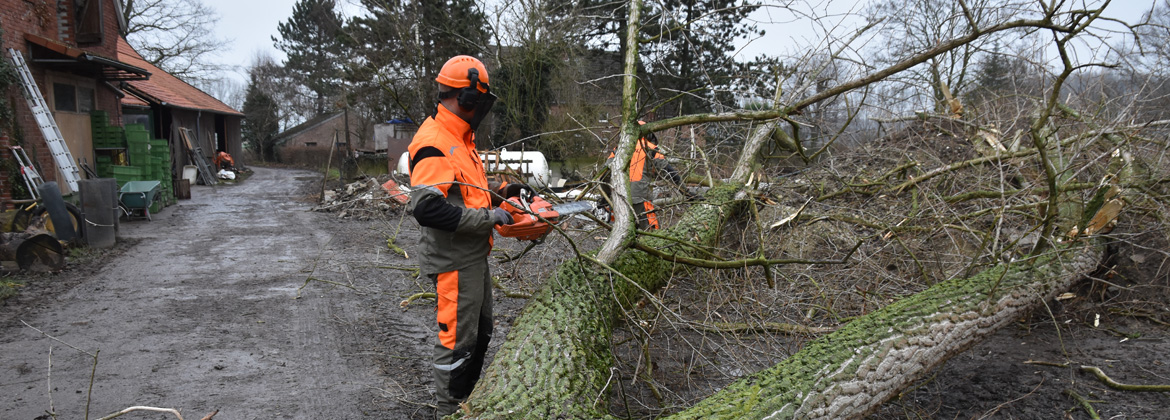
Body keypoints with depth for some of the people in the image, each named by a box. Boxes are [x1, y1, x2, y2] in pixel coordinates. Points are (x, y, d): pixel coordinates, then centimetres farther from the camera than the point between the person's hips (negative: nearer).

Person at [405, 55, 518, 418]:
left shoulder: (459, 138, 11)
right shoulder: (434, 143, -23)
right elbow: (426, 207, -33)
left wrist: (498, 195, 7)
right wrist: (488, 217, -26)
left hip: (474, 258, 11)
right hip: (453, 263, -11)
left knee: (480, 333, 23)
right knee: (457, 341, 2)